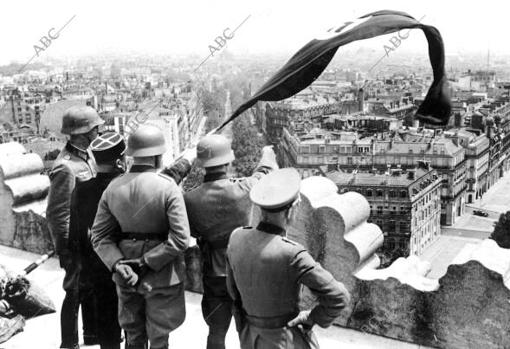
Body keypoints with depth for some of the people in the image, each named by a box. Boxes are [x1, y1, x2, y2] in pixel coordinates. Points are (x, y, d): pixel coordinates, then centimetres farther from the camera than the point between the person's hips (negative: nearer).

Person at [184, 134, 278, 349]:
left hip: (215, 276, 1)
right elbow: (266, 172, 5)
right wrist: (268, 153, 26)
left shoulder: (190, 200, -15)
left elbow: (194, 232, 0)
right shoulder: (244, 189, -16)